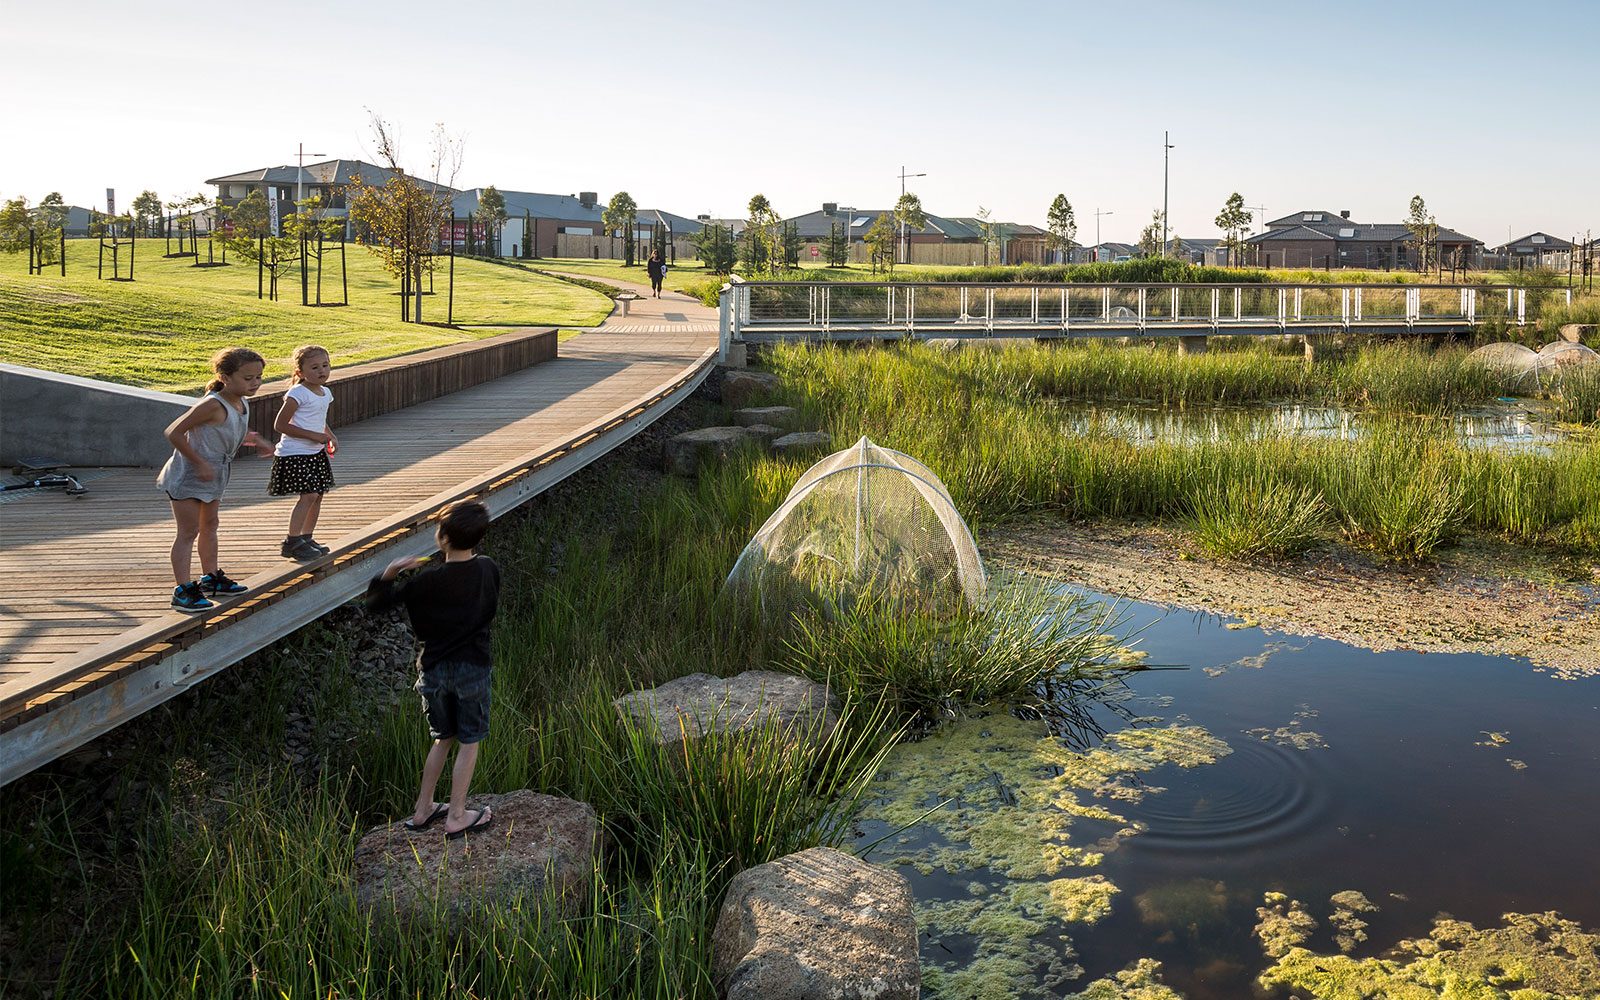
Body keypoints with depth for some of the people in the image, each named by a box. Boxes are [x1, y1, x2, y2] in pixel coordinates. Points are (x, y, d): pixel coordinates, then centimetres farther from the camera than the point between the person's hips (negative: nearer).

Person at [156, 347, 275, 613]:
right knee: (189, 531, -6)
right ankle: (183, 589, -2)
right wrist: (200, 463, -27)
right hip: (188, 476, -9)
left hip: (213, 476, 9)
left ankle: (212, 578, 35)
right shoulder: (213, 405, -27)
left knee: (209, 525, 20)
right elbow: (174, 433, -27)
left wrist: (254, 440, 3)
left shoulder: (241, 403, 0)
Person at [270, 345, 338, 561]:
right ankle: (292, 542, -7)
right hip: (296, 453, -9)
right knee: (309, 495, -14)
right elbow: (280, 425, -18)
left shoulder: (325, 393, 10)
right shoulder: (297, 393, -16)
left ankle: (306, 538, 23)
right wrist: (313, 436, -20)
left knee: (317, 495, 10)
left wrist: (331, 437, 7)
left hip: (316, 453, 9)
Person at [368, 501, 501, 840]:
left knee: (443, 738, 20)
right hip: (473, 669, -1)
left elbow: (376, 601, -9)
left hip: (434, 669, 1)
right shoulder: (488, 570, -9)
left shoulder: (426, 580, -15)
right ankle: (456, 817, 16)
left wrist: (390, 571, -8)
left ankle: (422, 810, 28)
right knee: (469, 742, 11)